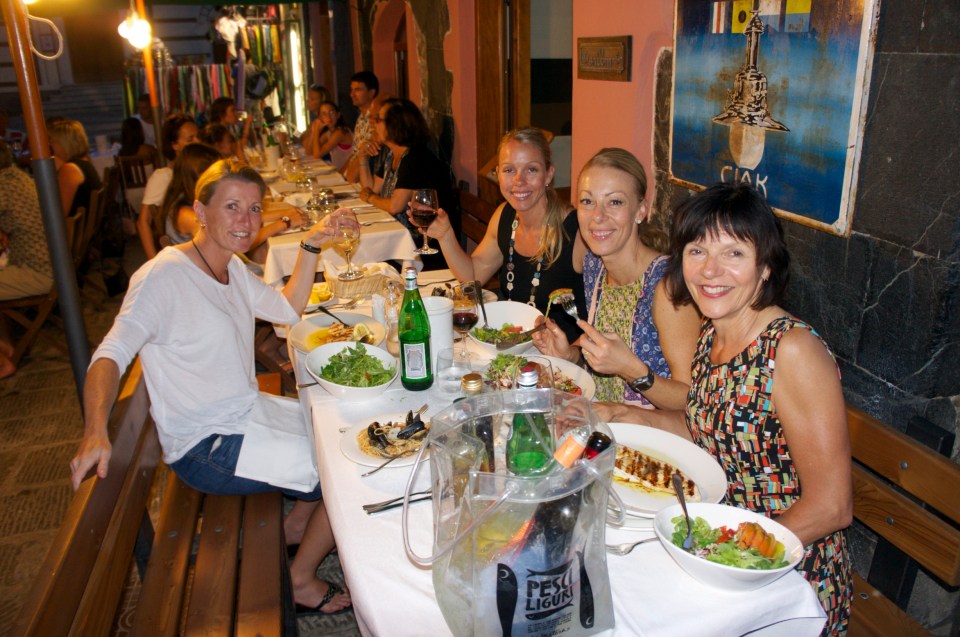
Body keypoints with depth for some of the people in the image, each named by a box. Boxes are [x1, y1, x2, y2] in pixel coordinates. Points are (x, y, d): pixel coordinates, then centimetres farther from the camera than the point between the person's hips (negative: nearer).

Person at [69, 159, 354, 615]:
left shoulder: (232, 267, 5)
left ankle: (295, 525, 28)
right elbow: (111, 355, -29)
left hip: (248, 412, 9)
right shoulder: (164, 276, -22)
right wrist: (95, 432, -46)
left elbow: (288, 311, 14)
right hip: (205, 448, -9)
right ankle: (300, 581, 15)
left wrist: (310, 248, 3)